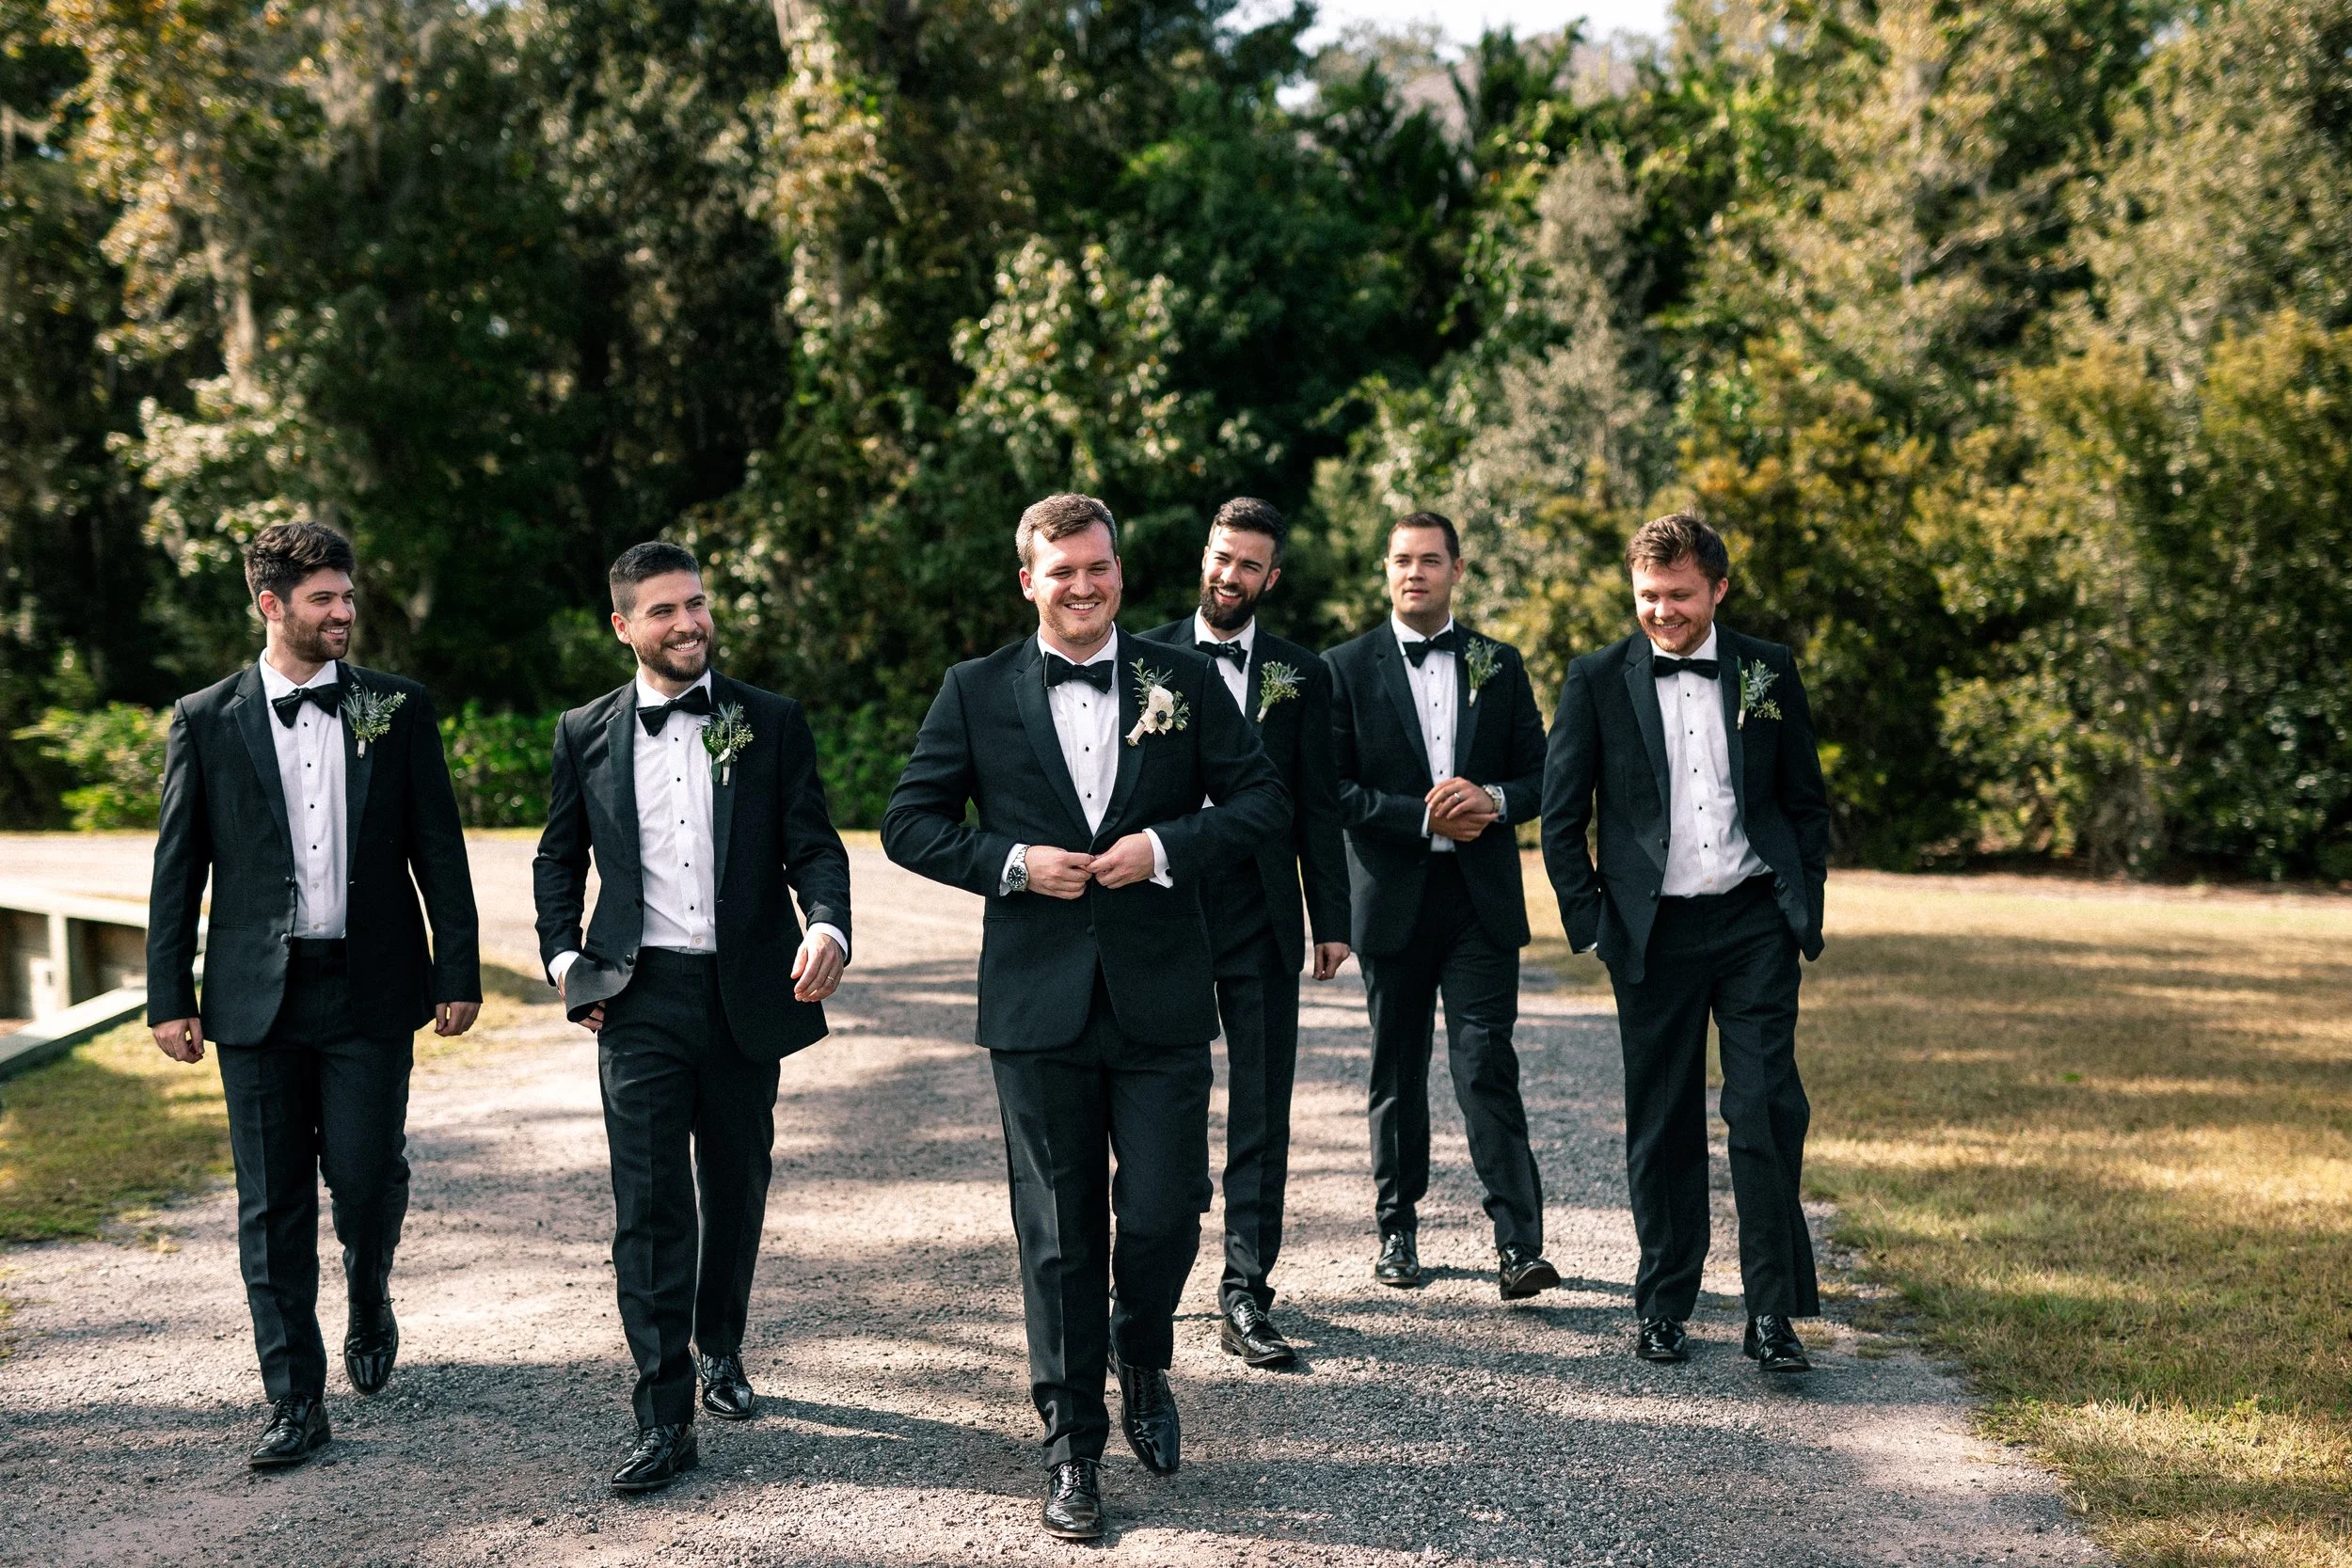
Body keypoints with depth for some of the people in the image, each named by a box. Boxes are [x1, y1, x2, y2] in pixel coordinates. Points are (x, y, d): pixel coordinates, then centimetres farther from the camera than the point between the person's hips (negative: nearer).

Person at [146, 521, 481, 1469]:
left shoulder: (397, 709, 4)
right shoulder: (206, 721, 4)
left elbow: (439, 850, 5)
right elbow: (177, 871, 6)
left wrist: (458, 972, 1)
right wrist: (170, 996, 2)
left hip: (370, 990, 0)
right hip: (258, 996, 0)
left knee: (367, 1177, 0)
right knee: (272, 1204, 3)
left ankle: (369, 1310, 33)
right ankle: (294, 1403, 12)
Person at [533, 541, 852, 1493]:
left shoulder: (771, 724, 3)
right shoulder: (585, 734, 6)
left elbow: (814, 845, 0)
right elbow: (559, 861, 16)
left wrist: (827, 925, -19)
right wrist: (564, 961, 2)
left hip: (746, 990, 1)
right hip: (641, 996, -1)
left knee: (736, 1190, 14)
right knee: (649, 1206, -6)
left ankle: (720, 1350, 38)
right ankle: (663, 1421, -3)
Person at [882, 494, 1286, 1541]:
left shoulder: (1182, 679, 5)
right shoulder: (975, 692, 4)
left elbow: (1264, 799, 5)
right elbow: (910, 824, 5)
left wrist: (1168, 847, -11)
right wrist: (1011, 862, -10)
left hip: (1161, 1000, 0)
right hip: (1039, 1004, 0)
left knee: (1165, 1215, -1)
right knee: (1060, 1237, 6)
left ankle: (1143, 1360, 32)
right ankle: (1071, 1447, 19)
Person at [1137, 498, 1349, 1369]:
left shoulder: (1301, 675, 7)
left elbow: (1317, 806, 7)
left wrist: (1331, 920, 2)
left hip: (1259, 914, 0)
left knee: (1261, 1111, -1)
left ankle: (1246, 1295, 4)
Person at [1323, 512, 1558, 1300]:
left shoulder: (1499, 665, 9)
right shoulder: (1347, 668, 3)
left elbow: (1540, 775, 9)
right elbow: (1330, 789, -4)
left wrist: (1493, 800, -12)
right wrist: (1423, 816, -14)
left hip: (1481, 900, 0)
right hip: (1392, 900, 0)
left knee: (1488, 1068, -7)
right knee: (1397, 1074, 9)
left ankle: (1519, 1245, -7)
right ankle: (1397, 1231, 21)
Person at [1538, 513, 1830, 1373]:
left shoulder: (1768, 671, 6)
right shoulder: (1598, 681, 1)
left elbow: (1807, 801, 12)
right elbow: (1561, 818, 4)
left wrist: (1805, 909, 5)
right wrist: (1591, 921, -2)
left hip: (1754, 923, 1)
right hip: (1653, 935, 0)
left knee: (1769, 1113, -5)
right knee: (1662, 1126, 6)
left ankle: (1773, 1311, 3)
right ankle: (1662, 1308, 18)